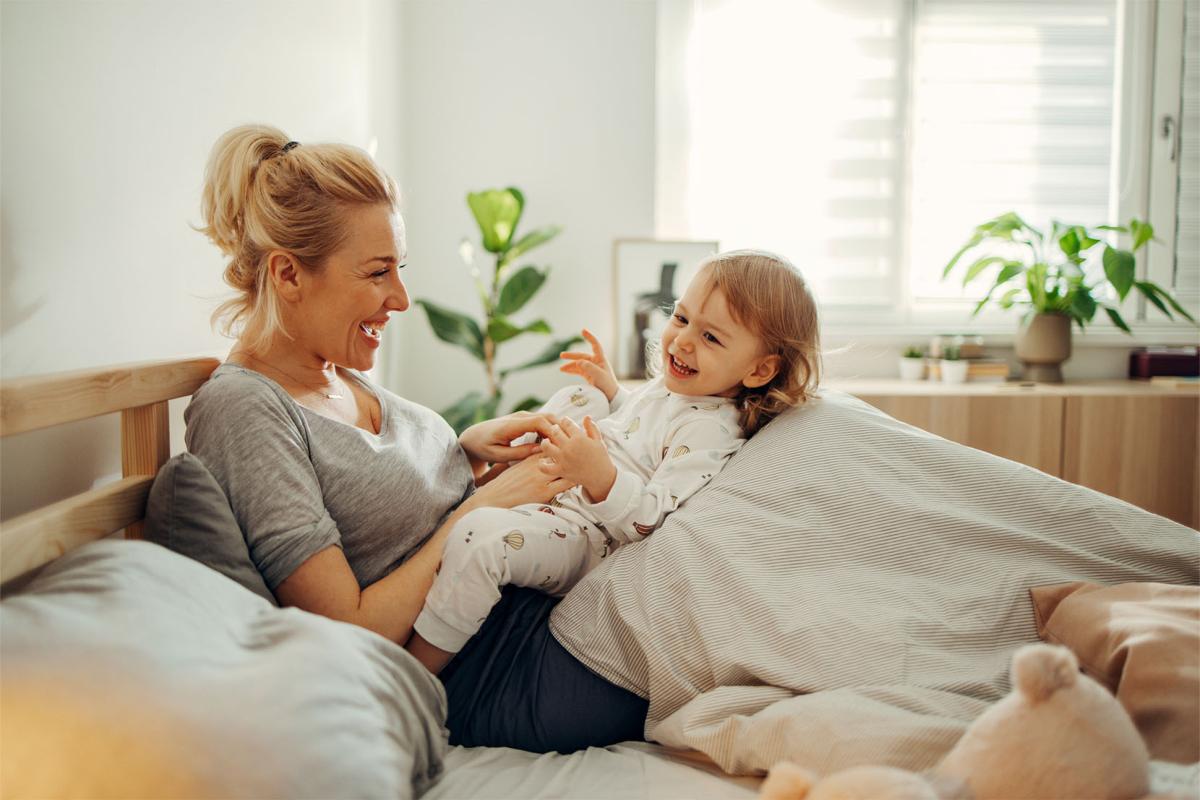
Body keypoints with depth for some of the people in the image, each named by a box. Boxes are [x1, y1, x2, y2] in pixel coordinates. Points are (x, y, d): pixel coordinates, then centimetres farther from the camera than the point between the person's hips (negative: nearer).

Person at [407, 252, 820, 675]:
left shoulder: (710, 430, -25)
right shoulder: (674, 383, 5)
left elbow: (653, 522, -32)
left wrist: (601, 476, -47)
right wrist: (610, 389, 19)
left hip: (585, 536, -10)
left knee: (478, 536, -33)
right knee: (581, 397, 22)